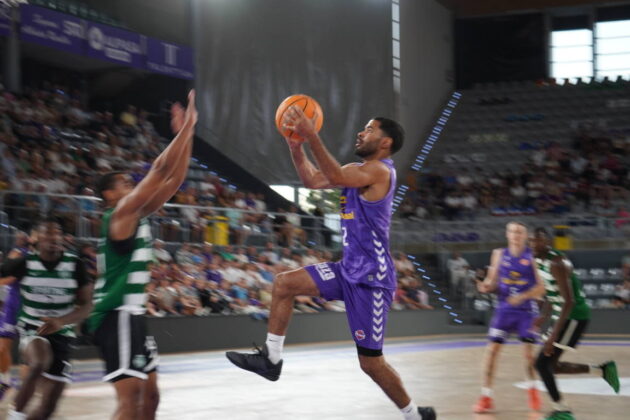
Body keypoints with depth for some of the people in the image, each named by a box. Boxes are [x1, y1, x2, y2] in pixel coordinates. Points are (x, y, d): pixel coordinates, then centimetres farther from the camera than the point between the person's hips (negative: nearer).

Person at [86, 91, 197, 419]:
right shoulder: (120, 214, -10)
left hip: (132, 314, 10)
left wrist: (187, 133, 6)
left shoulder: (138, 216, 15)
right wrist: (186, 128, -13)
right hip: (116, 315, -10)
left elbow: (174, 178, 13)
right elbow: (160, 171, -16)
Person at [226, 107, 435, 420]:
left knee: (370, 362, -3)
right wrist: (295, 143, -2)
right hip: (349, 270, 9)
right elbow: (313, 180, 12)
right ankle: (271, 358, 7)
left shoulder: (380, 170, -16)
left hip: (371, 278, -9)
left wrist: (311, 135, -39)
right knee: (284, 283, 1)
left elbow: (336, 177, -34)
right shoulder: (358, 170, 13)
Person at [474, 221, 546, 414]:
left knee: (529, 351, -3)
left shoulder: (532, 257, -5)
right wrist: (486, 286, -14)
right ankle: (486, 396, 2)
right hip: (504, 309, 2)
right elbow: (493, 281, 8)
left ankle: (532, 389, 24)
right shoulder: (499, 254, 4)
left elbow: (541, 287, -8)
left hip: (526, 310, -2)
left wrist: (523, 296, -22)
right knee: (492, 350, -6)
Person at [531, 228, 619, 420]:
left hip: (574, 316, -10)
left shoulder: (556, 263, -22)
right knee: (550, 365, 12)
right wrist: (545, 316, 9)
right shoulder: (540, 261, 8)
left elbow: (569, 301, -28)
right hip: (563, 315, 10)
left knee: (543, 363, -12)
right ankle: (602, 369, 20)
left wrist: (554, 335, -31)